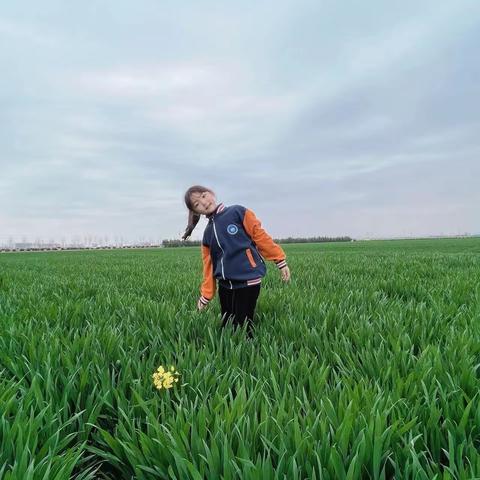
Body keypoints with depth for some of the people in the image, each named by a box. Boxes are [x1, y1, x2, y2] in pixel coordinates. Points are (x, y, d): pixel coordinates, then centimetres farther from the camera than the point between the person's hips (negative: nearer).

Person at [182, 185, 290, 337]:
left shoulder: (238, 212, -3)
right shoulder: (207, 234, 10)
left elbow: (261, 236, -4)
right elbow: (209, 267, 13)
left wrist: (281, 261, -5)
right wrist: (205, 296, 11)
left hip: (248, 282, -5)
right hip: (225, 286, 5)